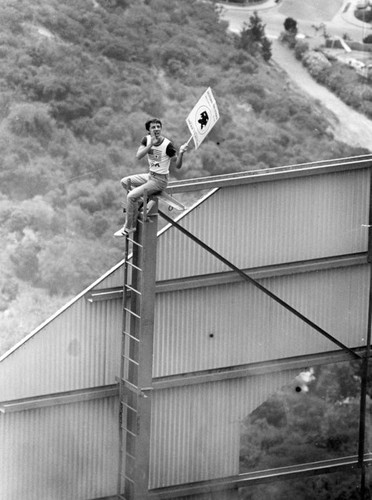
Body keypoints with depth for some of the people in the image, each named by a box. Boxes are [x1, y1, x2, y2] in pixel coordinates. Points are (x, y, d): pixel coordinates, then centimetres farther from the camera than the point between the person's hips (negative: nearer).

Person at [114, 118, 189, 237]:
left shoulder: (167, 145, -18)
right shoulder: (147, 139, -2)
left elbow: (178, 165, -14)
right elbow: (138, 156, -16)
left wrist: (181, 153, -34)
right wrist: (151, 144, -28)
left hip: (160, 181, -7)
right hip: (150, 176, 7)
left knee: (131, 196, -17)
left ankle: (128, 227, -6)